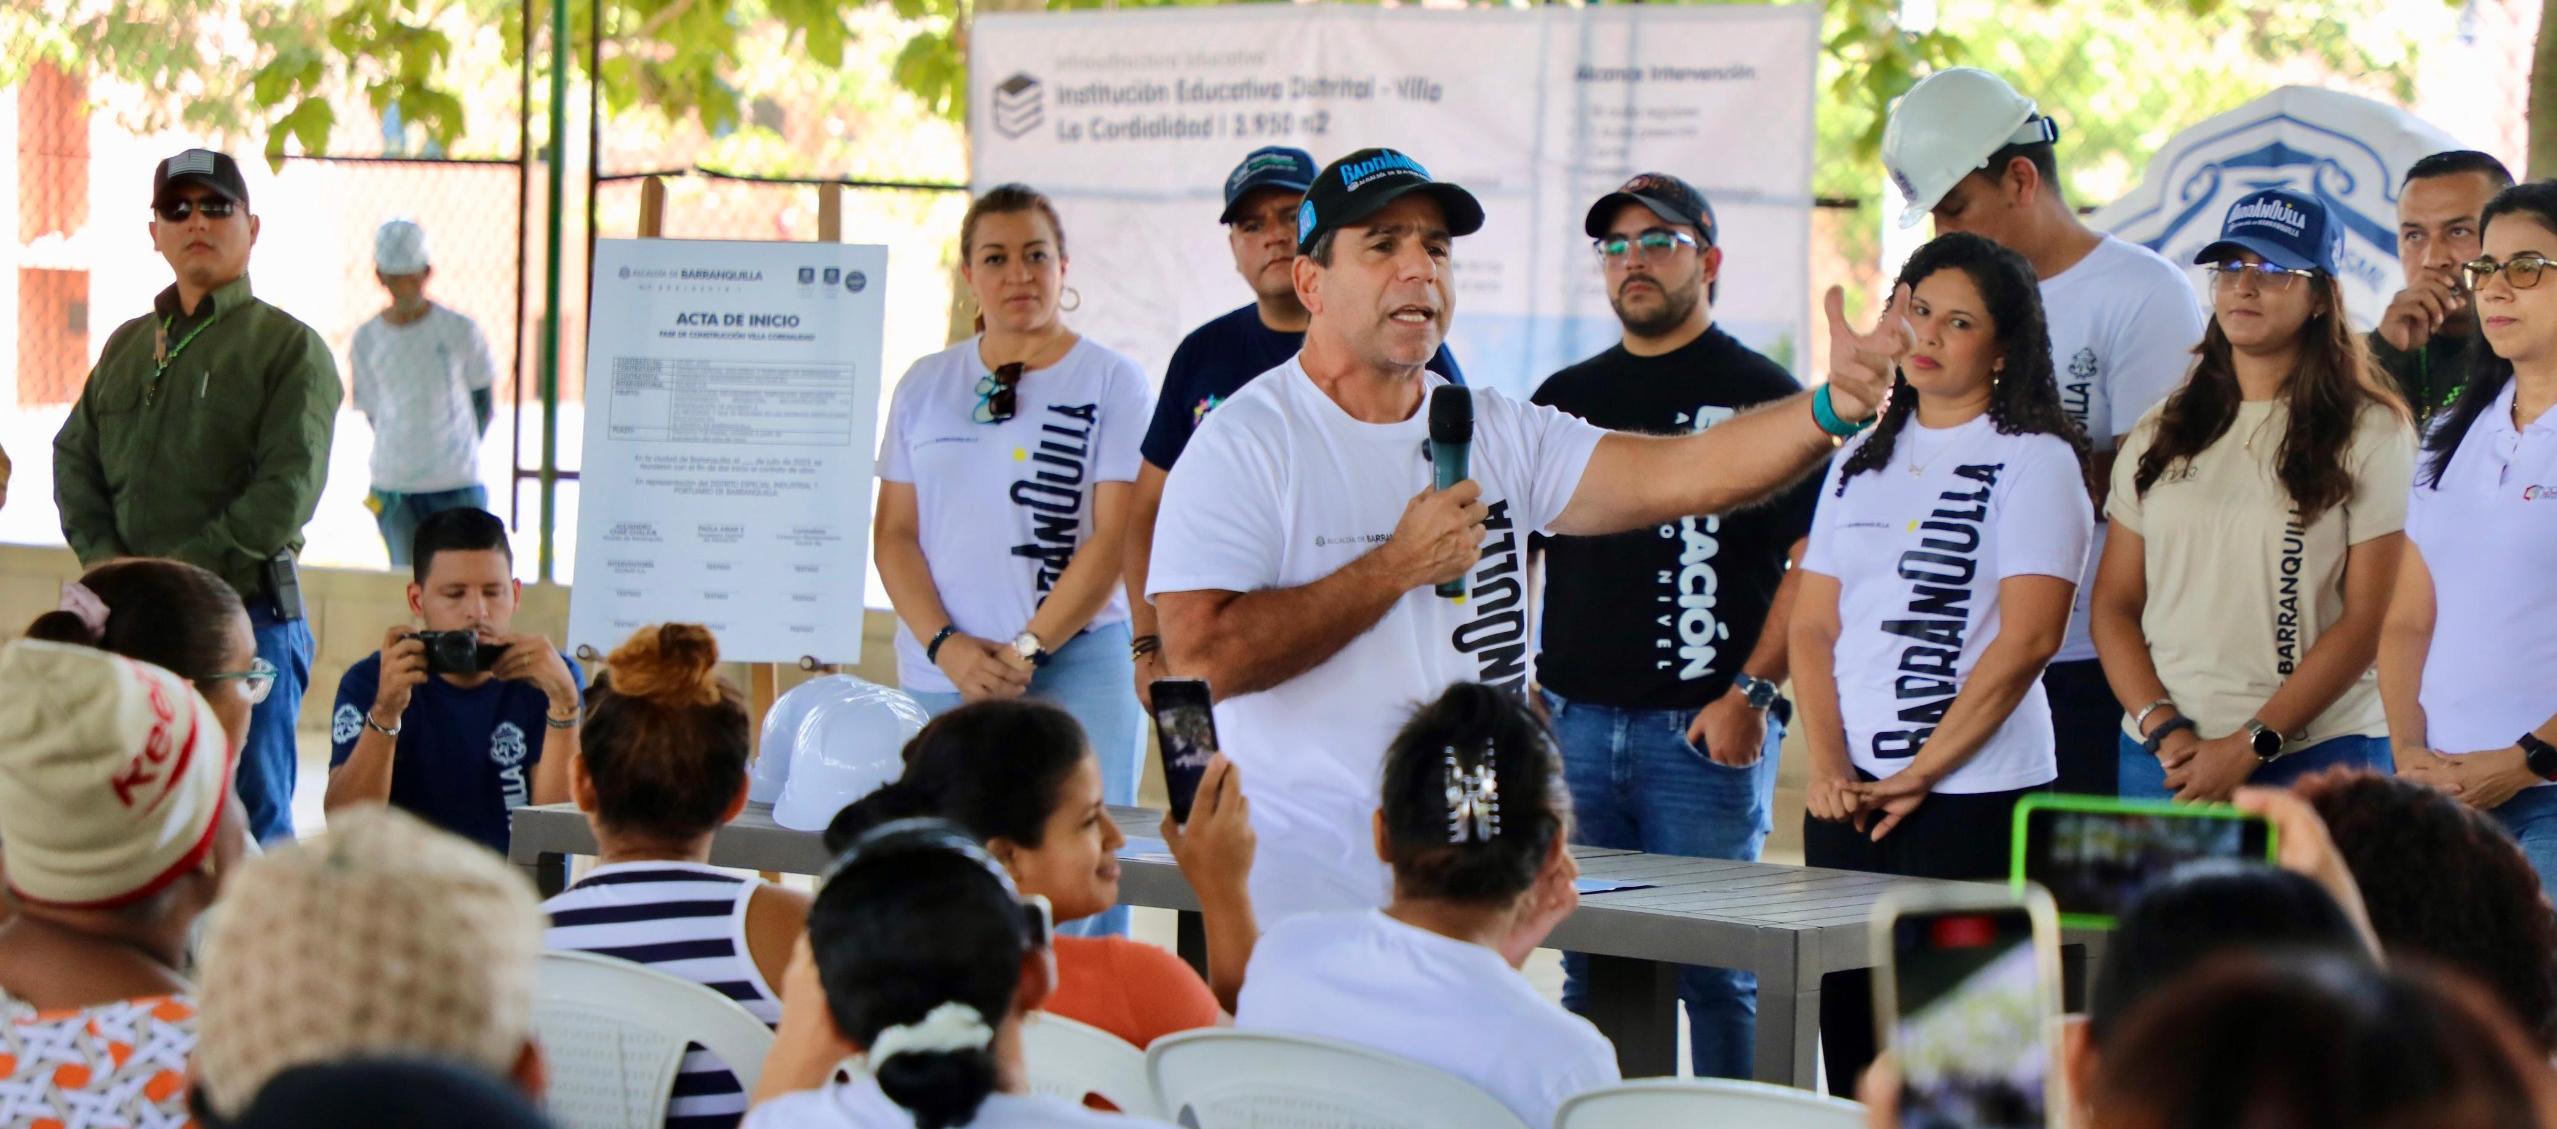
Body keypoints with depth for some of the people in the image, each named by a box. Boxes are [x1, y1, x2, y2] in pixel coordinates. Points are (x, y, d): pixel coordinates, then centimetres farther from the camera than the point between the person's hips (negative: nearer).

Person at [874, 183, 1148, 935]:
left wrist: (1027, 649, -12)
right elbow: (895, 532, 10)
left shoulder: (1111, 381, 3)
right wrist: (947, 646, -6)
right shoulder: (925, 386, 14)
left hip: (1075, 673, -3)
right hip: (938, 677, 3)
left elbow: (1115, 535, -5)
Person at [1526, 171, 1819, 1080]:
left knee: (1715, 971, -4)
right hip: (1574, 723, 5)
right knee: (1590, 964, 8)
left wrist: (1751, 694, -14)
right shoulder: (1567, 398, 15)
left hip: (1705, 731, -5)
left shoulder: (1760, 393, 0)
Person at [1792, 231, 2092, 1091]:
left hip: (1972, 796, -6)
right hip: (1845, 799, 6)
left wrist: (1918, 774, -13)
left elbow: (2026, 640, -11)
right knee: (1849, 1044, 5)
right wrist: (1827, 764, -4)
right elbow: (1812, 624, 12)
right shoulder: (1861, 463, 16)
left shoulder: (2035, 460, -3)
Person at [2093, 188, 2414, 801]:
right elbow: (2113, 606, 10)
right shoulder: (2160, 434, 12)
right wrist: (2163, 728, -6)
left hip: (2315, 757, -3)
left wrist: (2251, 745, -11)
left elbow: (2369, 619, -5)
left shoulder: (2370, 434, 0)